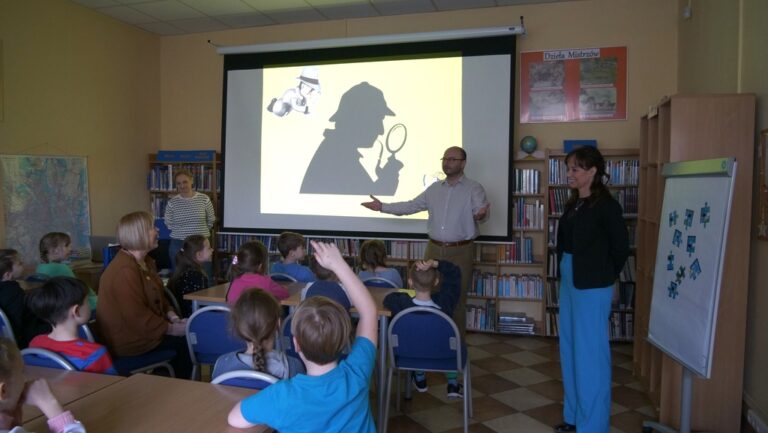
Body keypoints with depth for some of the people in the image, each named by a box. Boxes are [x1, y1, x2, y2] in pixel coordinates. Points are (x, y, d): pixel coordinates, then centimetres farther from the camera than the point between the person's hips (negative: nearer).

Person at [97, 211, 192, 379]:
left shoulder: (145, 262, 8)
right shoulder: (124, 271, -25)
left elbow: (158, 296, 15)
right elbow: (137, 317, -26)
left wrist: (172, 316, -1)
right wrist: (171, 329, -19)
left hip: (144, 328, 10)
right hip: (129, 341, -9)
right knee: (184, 342, -9)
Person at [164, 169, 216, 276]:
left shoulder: (204, 199, -3)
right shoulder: (172, 202, -2)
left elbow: (211, 221, 8)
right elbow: (169, 224, 8)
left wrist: (200, 231, 10)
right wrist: (181, 232, 6)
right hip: (178, 245, 1)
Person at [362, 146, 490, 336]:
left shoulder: (474, 188, -5)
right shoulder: (434, 188, 11)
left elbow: (480, 210, -22)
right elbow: (411, 206, 15)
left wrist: (480, 215, -46)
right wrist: (382, 207, 11)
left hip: (460, 251, -5)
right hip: (434, 249, 5)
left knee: (457, 298, 3)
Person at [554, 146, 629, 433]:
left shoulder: (606, 206, -13)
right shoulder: (573, 204, 9)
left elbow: (621, 247, -8)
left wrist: (603, 276, 1)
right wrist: (565, 274, 7)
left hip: (592, 288, -8)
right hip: (569, 282, 8)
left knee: (590, 353, 1)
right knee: (570, 349, 16)